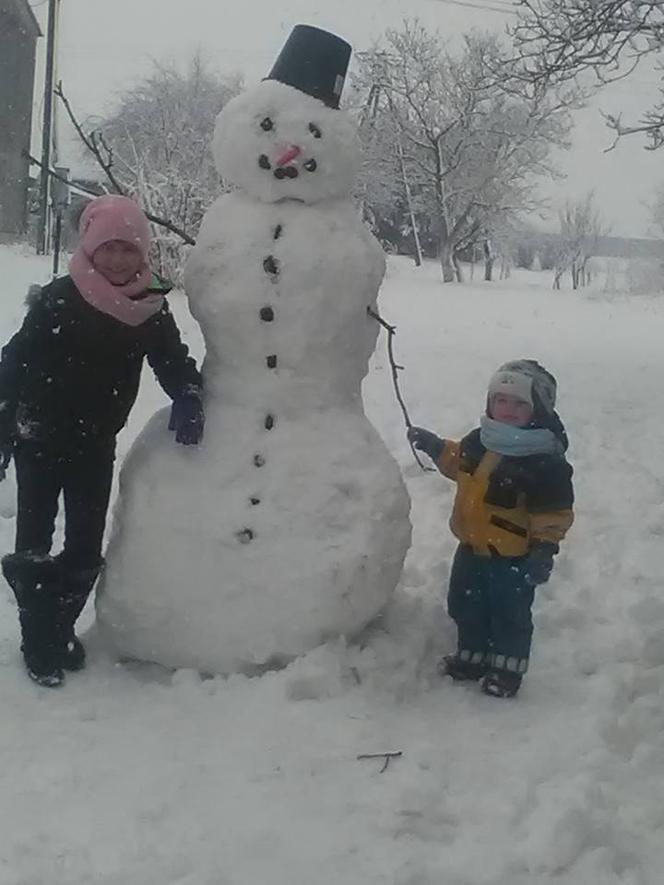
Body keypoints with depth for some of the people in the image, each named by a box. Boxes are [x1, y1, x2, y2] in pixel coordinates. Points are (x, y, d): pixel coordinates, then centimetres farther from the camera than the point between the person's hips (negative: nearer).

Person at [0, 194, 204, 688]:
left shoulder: (151, 307, -4)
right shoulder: (58, 301, -15)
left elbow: (172, 358, 2)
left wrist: (188, 395, -21)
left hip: (95, 443, 4)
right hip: (41, 439, -3)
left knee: (86, 547, 10)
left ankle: (61, 629, 31)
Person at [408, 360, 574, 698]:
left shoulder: (546, 462, -23)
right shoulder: (479, 442, -2)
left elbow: (555, 512, -19)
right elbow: (459, 463, 20)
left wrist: (544, 547, -23)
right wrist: (437, 448, 8)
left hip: (513, 556, -7)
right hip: (472, 546, 7)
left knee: (510, 614, 10)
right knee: (466, 605, 21)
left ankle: (507, 667, 29)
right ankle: (472, 656, 41)